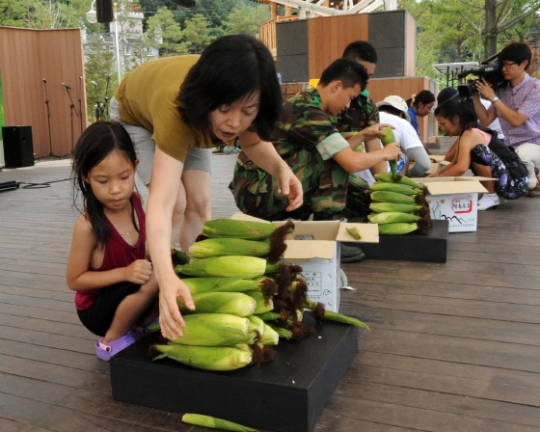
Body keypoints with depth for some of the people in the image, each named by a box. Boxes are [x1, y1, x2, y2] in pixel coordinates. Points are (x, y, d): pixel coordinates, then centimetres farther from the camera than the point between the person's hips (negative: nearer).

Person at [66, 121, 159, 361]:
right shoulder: (87, 225, -26)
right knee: (151, 280, -31)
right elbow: (74, 280, -16)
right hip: (97, 309, -6)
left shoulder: (135, 202, -9)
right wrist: (124, 273, -28)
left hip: (128, 297, 6)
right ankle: (111, 342, -7)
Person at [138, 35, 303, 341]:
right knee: (175, 202, -17)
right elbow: (161, 202, -56)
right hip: (139, 115, -4)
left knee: (200, 203, -7)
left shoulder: (242, 101, -33)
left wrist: (281, 169, -34)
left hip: (195, 119, 5)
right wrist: (166, 278, -70)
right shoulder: (176, 108, -48)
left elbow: (253, 141, -12)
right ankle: (161, 303, -2)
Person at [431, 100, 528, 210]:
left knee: (478, 151, -27)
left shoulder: (469, 135, -18)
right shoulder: (470, 133, 11)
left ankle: (491, 196, -12)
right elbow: (456, 162, 21)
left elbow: (461, 168, -32)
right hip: (505, 181, 10)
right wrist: (438, 173, 6)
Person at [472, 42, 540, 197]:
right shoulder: (501, 89, 1)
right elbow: (485, 120, 2)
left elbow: (516, 120, -24)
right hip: (511, 148, 6)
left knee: (520, 154, -38)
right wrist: (475, 96, -8)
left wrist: (492, 97, -20)